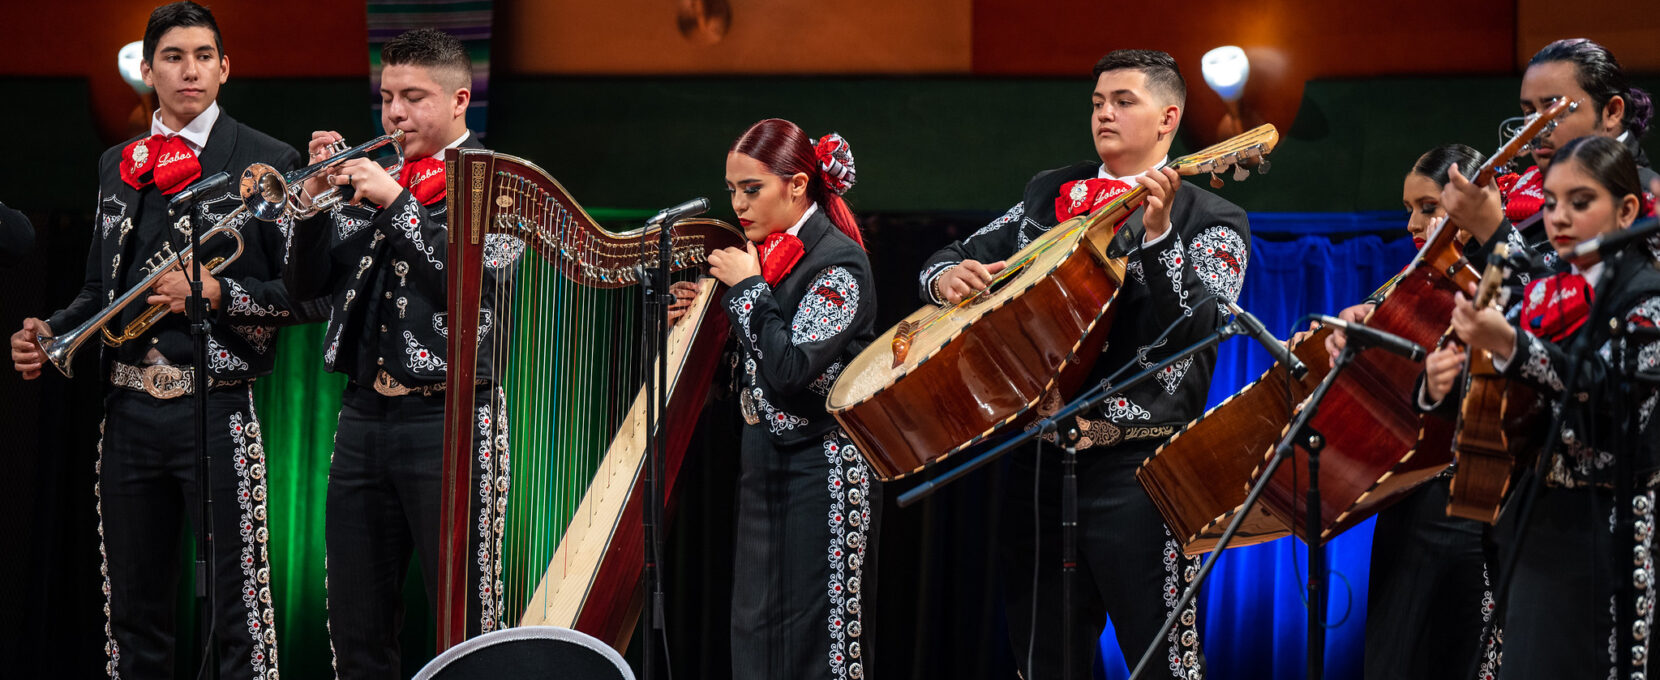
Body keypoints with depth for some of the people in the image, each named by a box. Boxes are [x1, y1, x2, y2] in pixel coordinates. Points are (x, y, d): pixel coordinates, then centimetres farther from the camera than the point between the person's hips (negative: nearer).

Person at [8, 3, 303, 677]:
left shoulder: (267, 162, 0)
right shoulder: (117, 165, 15)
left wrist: (216, 293, -16)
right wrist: (47, 334, 2)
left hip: (215, 410, -5)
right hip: (128, 411, 5)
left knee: (238, 616, -6)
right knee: (134, 612, 11)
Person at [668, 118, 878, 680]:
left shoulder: (838, 263, -14)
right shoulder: (764, 255, 10)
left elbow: (791, 370, -24)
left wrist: (747, 289, -15)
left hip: (819, 473, -8)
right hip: (764, 464, 8)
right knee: (752, 635, 8)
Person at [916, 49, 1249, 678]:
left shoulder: (1211, 221, 0)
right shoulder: (1047, 195, 15)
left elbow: (1196, 326, -15)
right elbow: (956, 256, 19)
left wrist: (1156, 232, -26)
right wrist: (946, 276, -4)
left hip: (1135, 467, -5)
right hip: (1039, 458, 5)